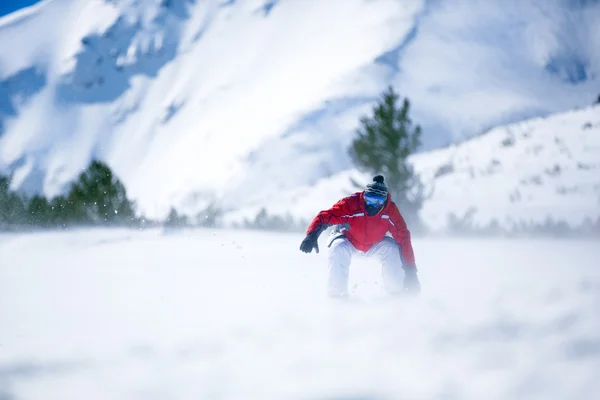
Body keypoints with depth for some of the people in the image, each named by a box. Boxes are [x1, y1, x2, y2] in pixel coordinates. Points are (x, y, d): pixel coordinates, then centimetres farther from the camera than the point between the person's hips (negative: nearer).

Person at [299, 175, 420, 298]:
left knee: (391, 247, -23)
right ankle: (337, 293, -20)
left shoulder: (390, 210, -26)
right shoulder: (351, 204, -35)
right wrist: (312, 235, -57)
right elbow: (324, 217, -37)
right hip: (347, 240, -2)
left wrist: (410, 269, -23)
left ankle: (396, 291, -7)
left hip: (374, 244, 3)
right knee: (339, 249, -33)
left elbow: (403, 237, -21)